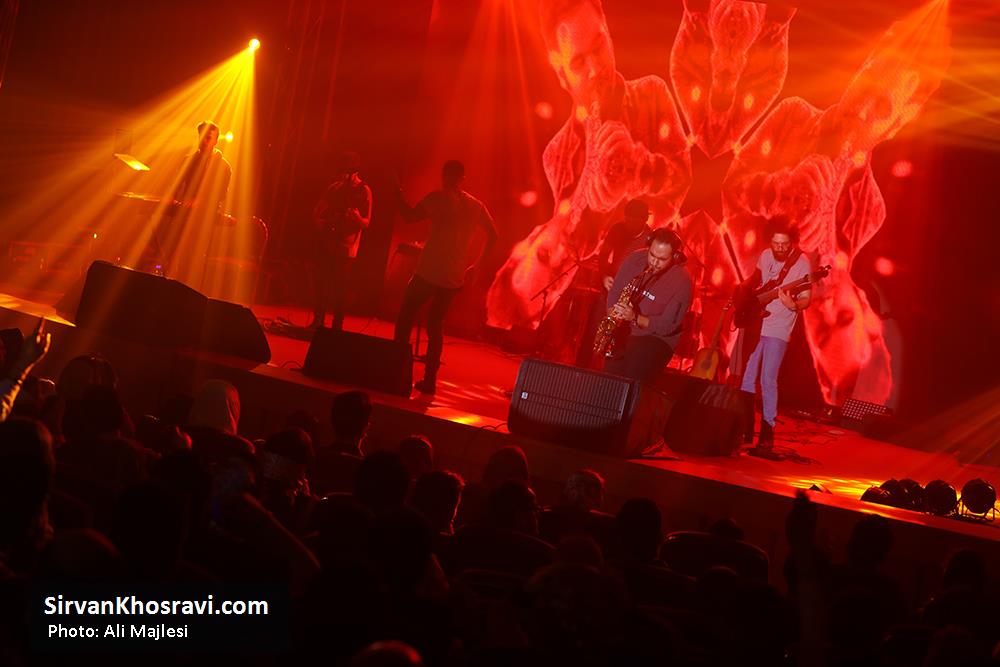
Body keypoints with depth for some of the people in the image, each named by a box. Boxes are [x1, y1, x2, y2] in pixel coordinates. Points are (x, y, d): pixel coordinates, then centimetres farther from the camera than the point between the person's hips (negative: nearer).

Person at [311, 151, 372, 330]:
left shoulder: (363, 191, -5)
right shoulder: (335, 187, 11)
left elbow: (366, 223, -10)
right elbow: (317, 211, 19)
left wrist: (357, 218, -31)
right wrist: (320, 222, -1)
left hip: (345, 247, -5)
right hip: (326, 243, 5)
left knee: (339, 287, -5)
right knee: (321, 283, 6)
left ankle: (337, 326, 1)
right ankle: (318, 321, 17)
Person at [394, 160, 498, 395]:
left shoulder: (438, 198, -6)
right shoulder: (476, 206, 10)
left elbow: (410, 216, -6)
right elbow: (493, 235, 13)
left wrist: (398, 194, 9)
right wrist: (477, 264, 15)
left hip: (429, 271, -5)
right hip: (454, 277, 5)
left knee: (404, 318, 7)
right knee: (435, 325, 15)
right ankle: (429, 379, 12)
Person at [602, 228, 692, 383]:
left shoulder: (681, 281, -13)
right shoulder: (635, 259, 1)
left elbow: (667, 325, -14)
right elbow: (614, 293, 10)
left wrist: (635, 318, -25)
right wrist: (613, 315, -8)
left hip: (656, 338, -4)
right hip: (623, 333, 4)